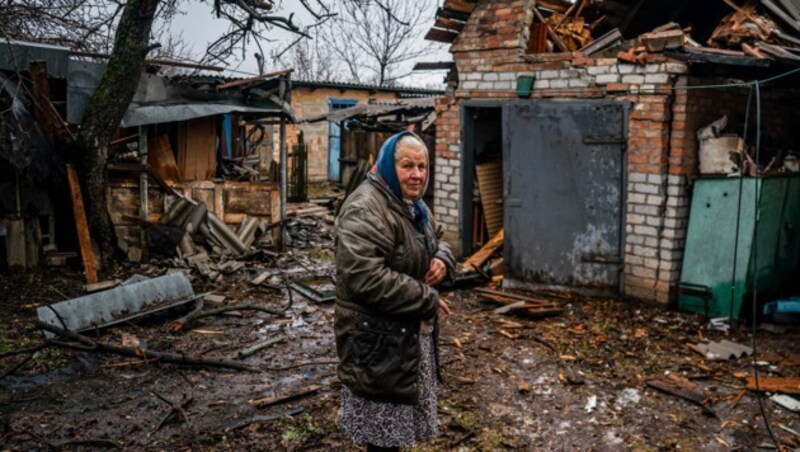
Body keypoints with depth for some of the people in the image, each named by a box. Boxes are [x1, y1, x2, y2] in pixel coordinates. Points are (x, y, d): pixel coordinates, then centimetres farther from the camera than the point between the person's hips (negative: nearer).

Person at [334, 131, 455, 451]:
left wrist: (442, 261, -4)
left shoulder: (413, 206, 10)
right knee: (383, 425, 3)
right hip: (378, 339, -9)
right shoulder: (365, 210, -22)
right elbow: (365, 278, -32)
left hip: (410, 332, 9)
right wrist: (428, 300, -23)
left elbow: (437, 242, 23)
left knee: (396, 419, 22)